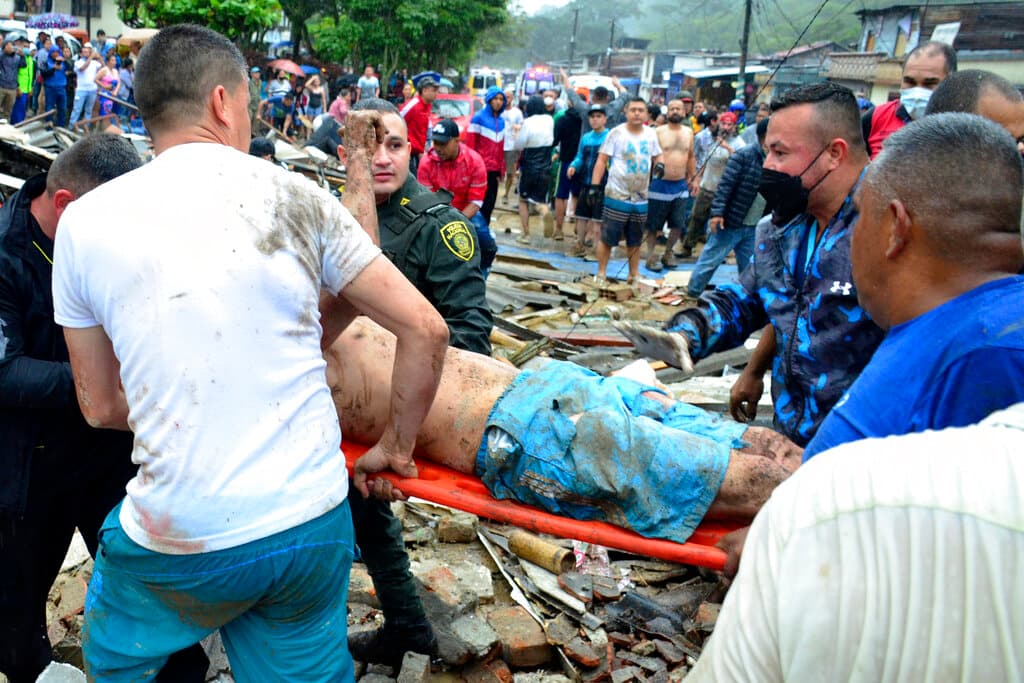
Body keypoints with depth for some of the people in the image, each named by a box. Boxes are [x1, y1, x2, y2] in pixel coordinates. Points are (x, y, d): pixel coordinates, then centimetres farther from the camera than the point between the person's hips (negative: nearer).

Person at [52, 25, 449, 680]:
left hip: (180, 547, -1)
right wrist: (395, 447, 10)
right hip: (315, 526, 1)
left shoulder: (84, 221, -2)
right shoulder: (297, 197, -2)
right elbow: (426, 330, -1)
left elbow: (102, 406, 6)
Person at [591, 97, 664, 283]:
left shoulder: (651, 134, 6)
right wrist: (594, 186, -14)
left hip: (641, 198, 5)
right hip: (617, 196, -4)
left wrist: (660, 164, -4)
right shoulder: (616, 133, -7)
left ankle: (634, 275, 25)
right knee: (607, 238, -1)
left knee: (635, 240, 15)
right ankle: (601, 274, 10)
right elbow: (601, 161, -7)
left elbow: (657, 155, 20)